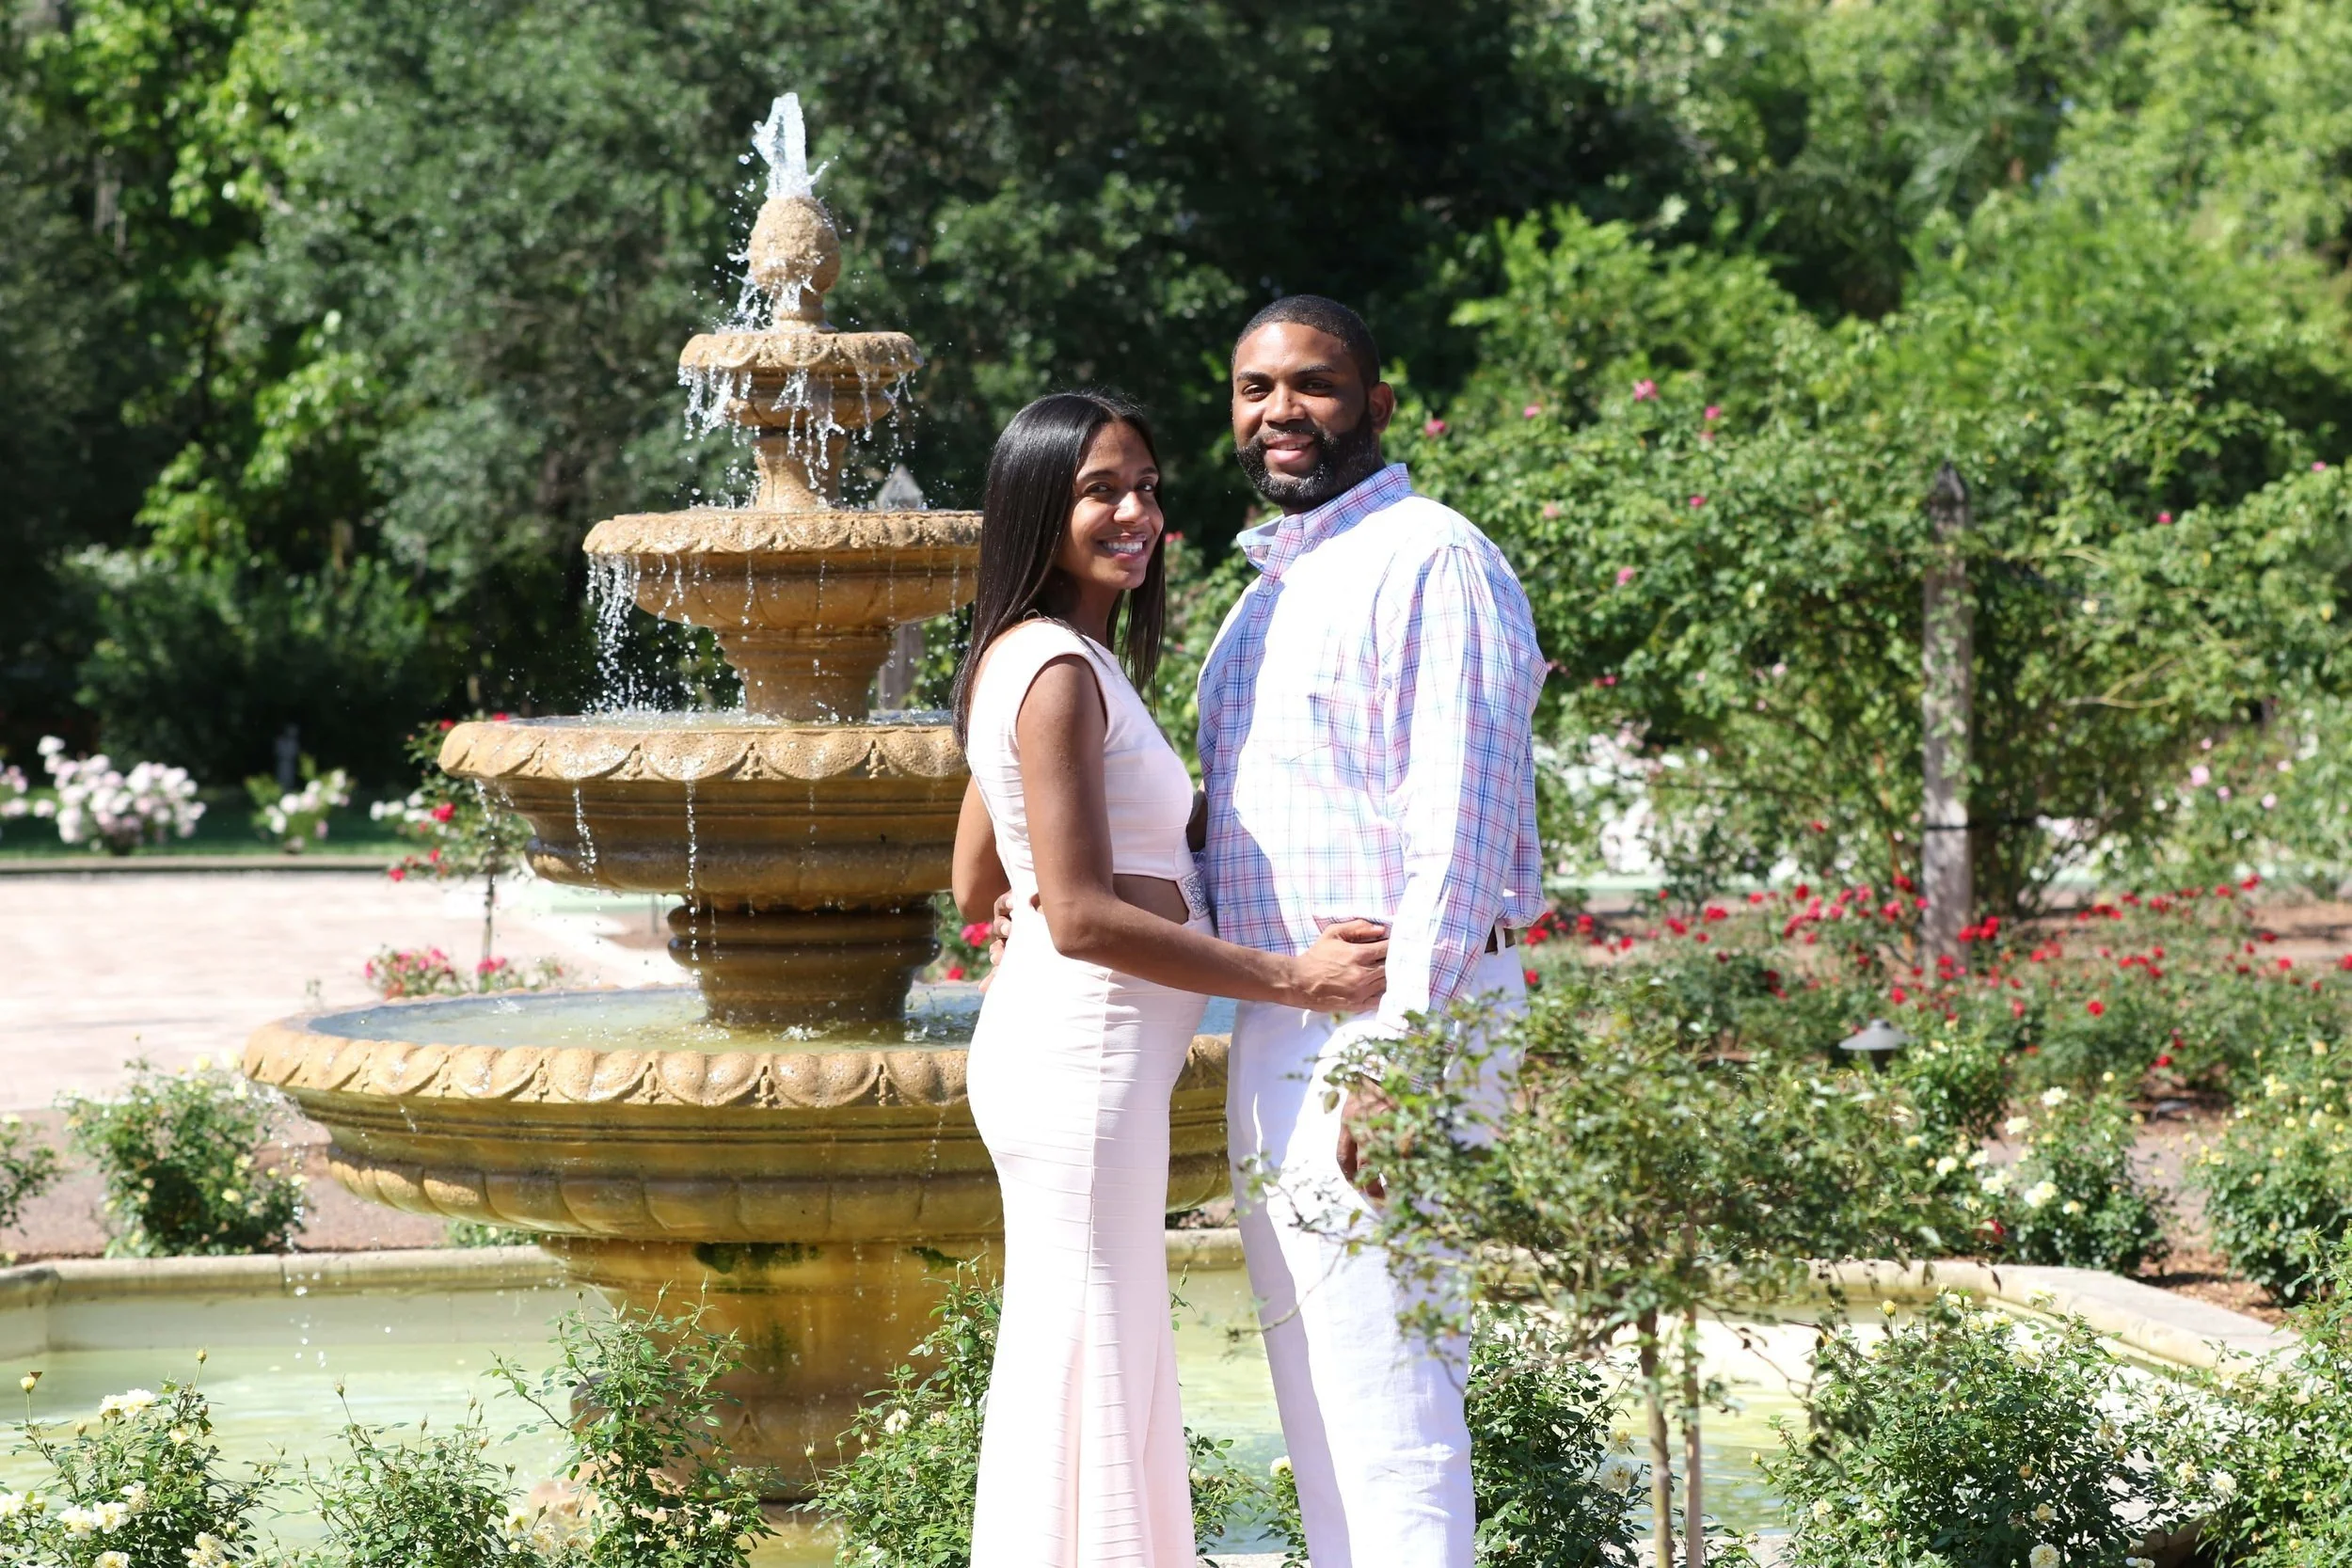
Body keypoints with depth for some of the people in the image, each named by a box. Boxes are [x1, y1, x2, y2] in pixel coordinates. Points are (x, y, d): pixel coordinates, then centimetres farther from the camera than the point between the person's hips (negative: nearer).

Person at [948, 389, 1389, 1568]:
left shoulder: (1030, 661, 16)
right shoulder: (1059, 670, -15)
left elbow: (976, 890, 21)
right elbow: (1082, 917, -19)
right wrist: (1293, 978, -15)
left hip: (1069, 1054, 10)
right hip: (1084, 1057, -10)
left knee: (1104, 1372, 13)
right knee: (1084, 1378, -7)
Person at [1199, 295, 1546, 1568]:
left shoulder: (1429, 560, -11)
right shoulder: (1269, 589, 20)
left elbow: (1458, 825, -19)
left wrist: (1396, 1048, -25)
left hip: (1381, 1026, -10)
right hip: (1277, 1031, 10)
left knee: (1383, 1390, -11)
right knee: (1314, 1395, 13)